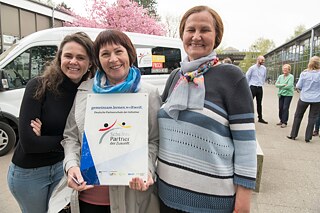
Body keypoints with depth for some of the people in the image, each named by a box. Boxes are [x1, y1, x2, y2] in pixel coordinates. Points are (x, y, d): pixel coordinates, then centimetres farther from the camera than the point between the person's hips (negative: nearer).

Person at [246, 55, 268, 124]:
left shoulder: (264, 68, 6)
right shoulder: (252, 68, -8)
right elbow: (247, 76, -2)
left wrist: (262, 83, 19)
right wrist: (248, 85, 4)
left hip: (260, 88, 5)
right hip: (253, 87, -5)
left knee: (259, 103, 12)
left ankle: (260, 118, 20)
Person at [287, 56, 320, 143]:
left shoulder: (304, 73, -8)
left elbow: (298, 86, -5)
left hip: (304, 98, 1)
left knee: (298, 116, 13)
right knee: (312, 118, 10)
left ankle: (293, 135, 19)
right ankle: (307, 137, 14)